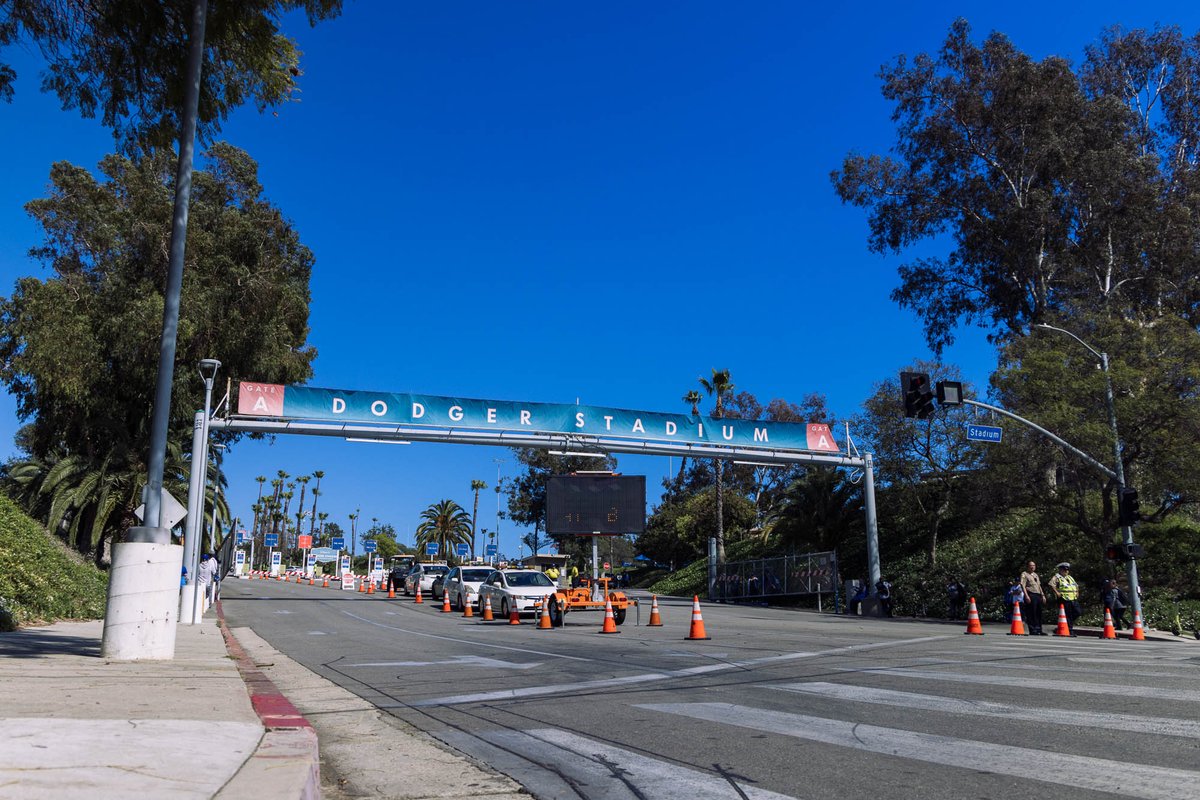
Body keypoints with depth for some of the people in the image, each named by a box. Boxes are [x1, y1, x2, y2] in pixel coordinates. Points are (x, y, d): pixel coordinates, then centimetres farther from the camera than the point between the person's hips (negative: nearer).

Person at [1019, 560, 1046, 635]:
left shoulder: (1036, 575, 24)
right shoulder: (1024, 574, 0)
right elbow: (1023, 585, -9)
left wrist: (1042, 595, 18)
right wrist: (1026, 596, -19)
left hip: (1038, 595, 8)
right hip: (1030, 595, -8)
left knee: (1038, 614, 7)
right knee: (1031, 614, -8)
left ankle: (1039, 630, 12)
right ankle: (1032, 630, -6)